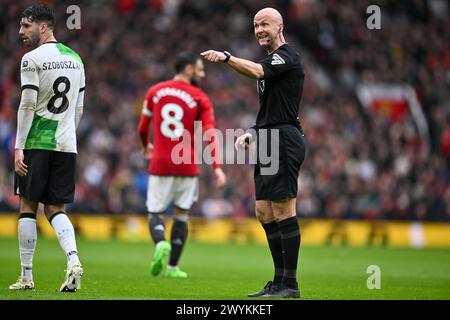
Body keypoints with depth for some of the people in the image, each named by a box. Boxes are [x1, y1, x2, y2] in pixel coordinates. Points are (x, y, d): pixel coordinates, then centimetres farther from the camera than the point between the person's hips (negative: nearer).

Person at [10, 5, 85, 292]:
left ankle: (27, 276, 6)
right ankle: (73, 259, -16)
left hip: (37, 143, -5)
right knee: (56, 209, 9)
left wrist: (19, 147, -10)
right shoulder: (75, 58, 13)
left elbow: (28, 105, -12)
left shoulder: (33, 59, -8)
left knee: (28, 206, 4)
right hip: (66, 145, 5)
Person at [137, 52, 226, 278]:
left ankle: (161, 244, -23)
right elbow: (211, 135, -12)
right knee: (181, 215, 13)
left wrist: (146, 146, 35)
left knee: (155, 214, 8)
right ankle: (173, 266, 12)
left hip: (160, 165, 1)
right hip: (188, 166, -1)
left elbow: (142, 128, 15)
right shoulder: (200, 98, -2)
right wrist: (217, 167, -17)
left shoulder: (155, 91, 6)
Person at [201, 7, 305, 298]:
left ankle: (290, 285, -6)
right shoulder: (272, 61, 22)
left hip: (283, 140, -10)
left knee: (283, 212, -9)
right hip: (269, 143, 10)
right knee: (264, 213, 9)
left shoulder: (287, 56, -8)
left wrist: (226, 57, -35)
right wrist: (253, 134, 16)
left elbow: (256, 71, -28)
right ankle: (280, 282, 13)